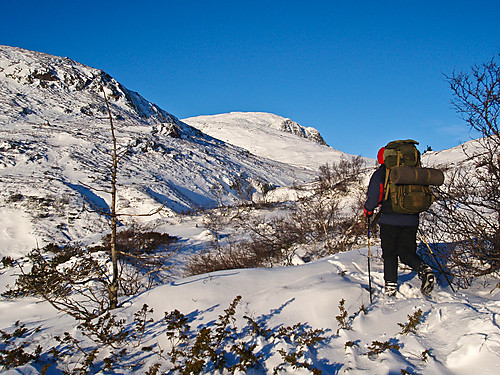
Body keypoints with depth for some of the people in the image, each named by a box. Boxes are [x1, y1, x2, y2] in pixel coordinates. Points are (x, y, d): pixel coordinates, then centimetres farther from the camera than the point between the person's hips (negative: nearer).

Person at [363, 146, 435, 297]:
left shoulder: (381, 173, -1)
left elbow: (374, 195, -8)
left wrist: (367, 210, 9)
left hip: (390, 220, -4)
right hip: (411, 220, 4)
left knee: (389, 254, 7)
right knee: (407, 252, 11)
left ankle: (391, 285, 3)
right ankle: (424, 269, -16)